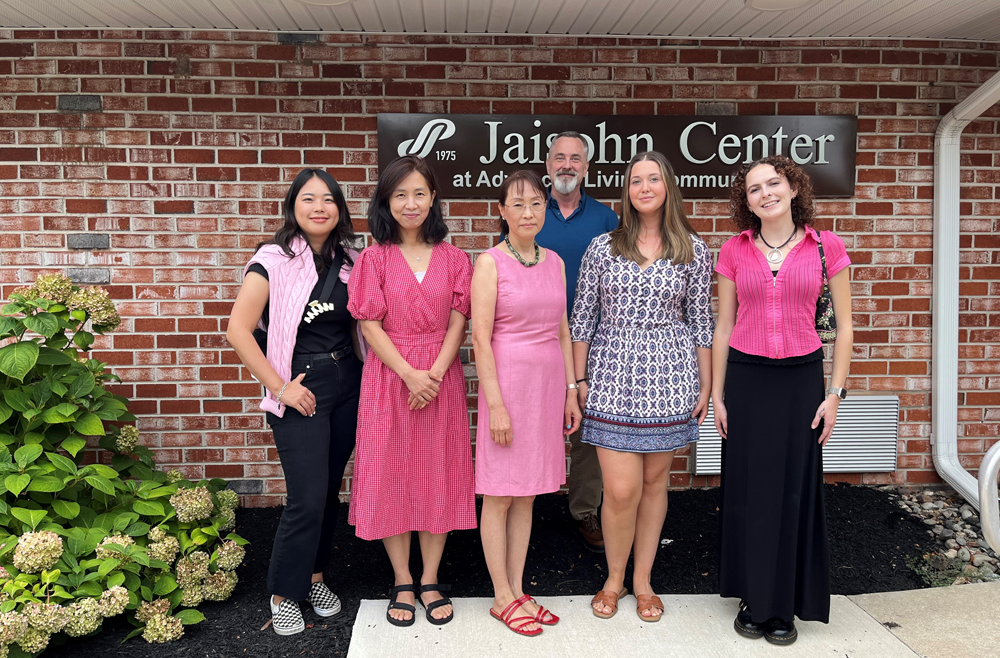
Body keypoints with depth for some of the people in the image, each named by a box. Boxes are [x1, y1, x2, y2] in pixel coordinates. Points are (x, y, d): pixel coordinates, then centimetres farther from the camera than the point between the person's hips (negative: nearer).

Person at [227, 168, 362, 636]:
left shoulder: (349, 260, 5)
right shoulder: (274, 260, -10)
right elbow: (238, 331, -14)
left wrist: (368, 376, 2)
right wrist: (279, 387, -13)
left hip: (347, 384, 5)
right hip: (301, 391, -5)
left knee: (330, 489, 13)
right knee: (308, 497, -6)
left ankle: (314, 576, 32)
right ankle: (283, 594, 15)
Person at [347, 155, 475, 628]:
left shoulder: (453, 259, 5)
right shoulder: (374, 259, 0)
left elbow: (457, 322, 0)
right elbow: (370, 325, -5)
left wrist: (434, 374, -13)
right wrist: (410, 374, -15)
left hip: (441, 379, 1)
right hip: (389, 377, -1)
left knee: (438, 475, 7)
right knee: (391, 476, 5)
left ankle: (430, 580, 22)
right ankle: (402, 583, 21)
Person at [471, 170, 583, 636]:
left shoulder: (554, 262, 10)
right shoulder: (490, 262, -7)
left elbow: (562, 330, 13)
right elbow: (480, 338, -11)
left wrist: (571, 390, 9)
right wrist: (496, 405, -16)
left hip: (549, 383, 6)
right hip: (507, 381, -5)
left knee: (526, 494, 13)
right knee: (500, 496, 4)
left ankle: (518, 590, 25)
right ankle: (502, 598, 18)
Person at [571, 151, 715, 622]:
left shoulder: (693, 251, 4)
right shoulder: (602, 248, 3)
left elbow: (701, 322, 7)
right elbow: (582, 318, 5)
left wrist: (706, 386, 6)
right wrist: (579, 379, 3)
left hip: (669, 377, 1)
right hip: (613, 375, -1)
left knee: (654, 480, 10)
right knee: (621, 490, -4)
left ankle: (642, 580, 28)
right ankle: (614, 578, 22)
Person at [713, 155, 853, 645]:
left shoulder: (826, 247, 0)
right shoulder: (734, 251, 3)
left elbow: (844, 326, 3)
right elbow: (724, 326, 6)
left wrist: (836, 392, -2)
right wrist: (716, 394, 4)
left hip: (802, 378, -1)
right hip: (745, 378, 1)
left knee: (794, 489, 5)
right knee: (747, 489, 6)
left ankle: (785, 604, 22)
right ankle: (753, 598, 23)